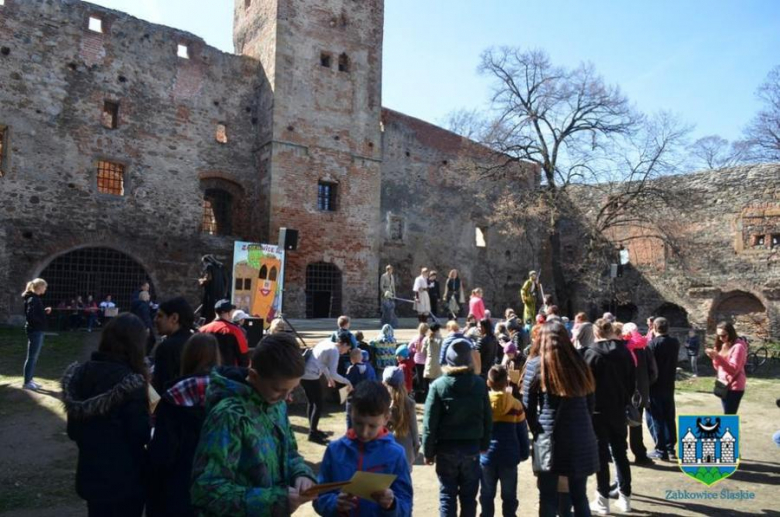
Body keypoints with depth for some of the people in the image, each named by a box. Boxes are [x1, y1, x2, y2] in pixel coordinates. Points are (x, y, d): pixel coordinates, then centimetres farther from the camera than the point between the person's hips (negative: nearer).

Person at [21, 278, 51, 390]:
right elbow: (30, 315, -25)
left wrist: (45, 311, 6)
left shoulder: (35, 298, 14)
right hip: (35, 331, -10)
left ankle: (30, 379, 23)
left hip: (37, 331, 10)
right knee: (31, 357, -3)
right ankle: (27, 382, 4)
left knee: (34, 357, 15)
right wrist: (41, 320, -12)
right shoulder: (33, 299, -16)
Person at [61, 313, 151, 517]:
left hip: (90, 474, 6)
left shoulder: (82, 373, -3)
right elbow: (140, 435, -19)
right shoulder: (129, 383, -23)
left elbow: (73, 431, 6)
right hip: (124, 478, -6)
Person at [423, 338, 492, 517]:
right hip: (472, 447, 2)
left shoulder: (438, 385, -11)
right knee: (469, 496, 14)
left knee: (447, 495, 9)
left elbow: (430, 422, -10)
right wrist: (484, 444, 11)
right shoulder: (480, 384, -4)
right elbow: (488, 418, 1)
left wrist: (428, 451, -1)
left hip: (446, 448, -2)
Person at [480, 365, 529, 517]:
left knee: (487, 495, 13)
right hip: (509, 457, 0)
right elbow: (522, 433, 1)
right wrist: (524, 454, 12)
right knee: (509, 496, 12)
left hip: (487, 456, 0)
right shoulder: (516, 404, -5)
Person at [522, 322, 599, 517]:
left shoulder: (535, 364, -3)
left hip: (549, 437, -3)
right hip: (580, 438, 3)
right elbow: (590, 403, 11)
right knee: (579, 497, 14)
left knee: (548, 498, 8)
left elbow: (528, 406, -1)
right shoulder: (579, 362, 5)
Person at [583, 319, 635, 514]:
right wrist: (625, 401, 17)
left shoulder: (591, 353, -13)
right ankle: (625, 497, 20)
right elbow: (632, 381, 8)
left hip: (598, 411, -5)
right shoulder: (624, 351, 3)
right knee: (620, 452, 14)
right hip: (619, 410, 5)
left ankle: (603, 501, 7)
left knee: (601, 455, 2)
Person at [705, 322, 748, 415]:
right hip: (724, 385, 8)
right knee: (728, 415, 12)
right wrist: (714, 358, -7)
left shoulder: (738, 347, -13)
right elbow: (718, 367, 13)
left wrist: (718, 357, -29)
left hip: (734, 387, -8)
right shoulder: (723, 345, 12)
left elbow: (733, 369, -21)